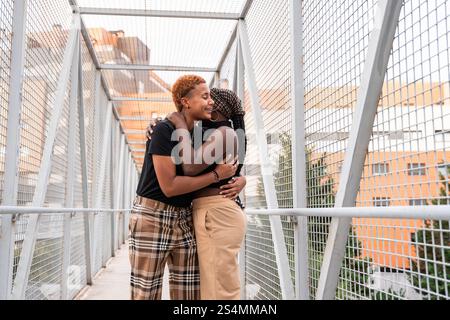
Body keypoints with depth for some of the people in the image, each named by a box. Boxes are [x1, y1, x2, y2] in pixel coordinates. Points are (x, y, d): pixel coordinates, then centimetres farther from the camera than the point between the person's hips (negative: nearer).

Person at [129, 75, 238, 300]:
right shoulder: (164, 130, -13)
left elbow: (228, 168, 20)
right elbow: (169, 186, -18)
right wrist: (216, 175, -14)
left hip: (184, 220, 6)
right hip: (152, 218, -6)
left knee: (190, 294, 6)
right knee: (146, 293, 1)